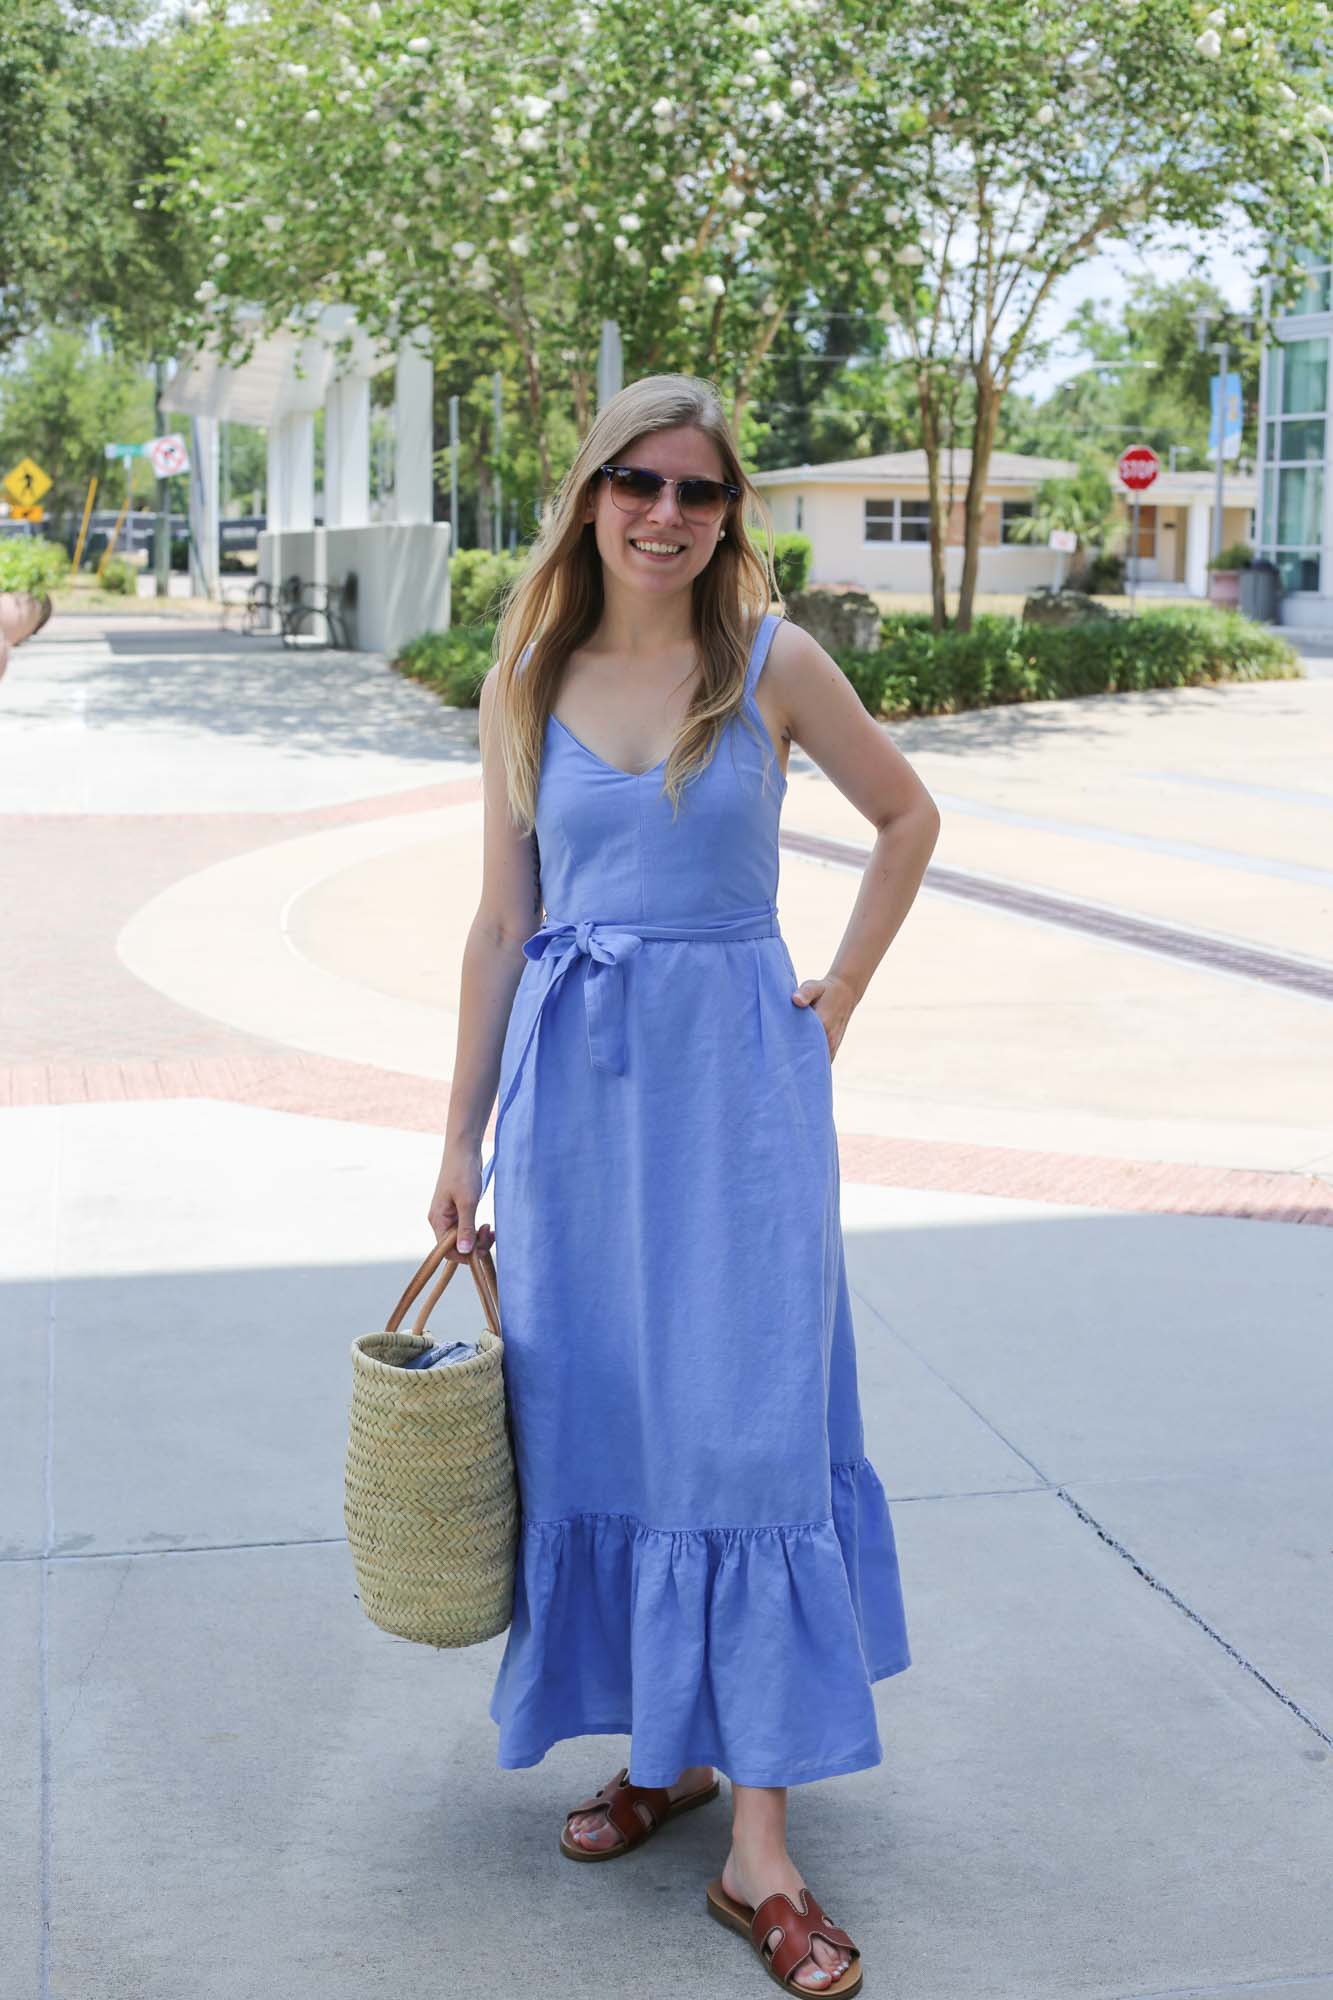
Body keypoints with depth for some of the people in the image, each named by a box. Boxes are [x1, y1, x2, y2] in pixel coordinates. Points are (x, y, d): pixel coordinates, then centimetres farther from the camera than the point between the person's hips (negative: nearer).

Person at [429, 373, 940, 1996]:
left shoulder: (773, 665, -3)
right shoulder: (525, 685, 5)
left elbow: (907, 816, 11)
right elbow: (501, 922, 7)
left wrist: (839, 998, 4)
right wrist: (463, 1135, 7)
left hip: (735, 1077, -3)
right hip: (572, 1082, 3)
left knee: (744, 1430, -4)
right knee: (600, 1419, 8)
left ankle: (758, 1856, 2)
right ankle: (666, 1748, 28)